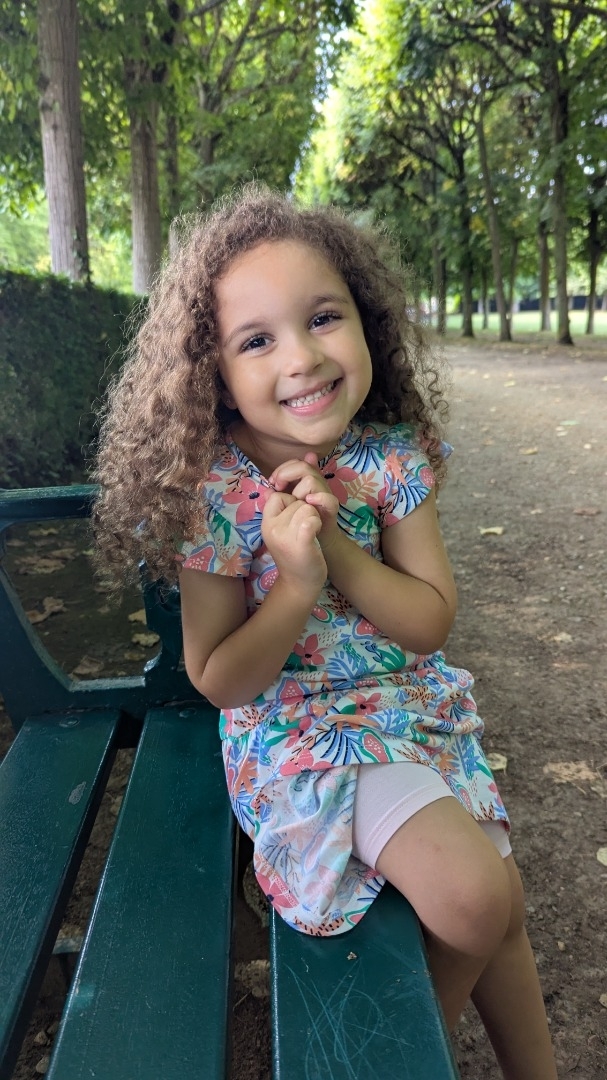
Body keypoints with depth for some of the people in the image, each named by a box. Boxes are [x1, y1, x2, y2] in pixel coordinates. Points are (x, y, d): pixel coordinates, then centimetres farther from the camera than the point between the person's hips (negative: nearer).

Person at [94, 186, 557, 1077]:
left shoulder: (392, 461, -9)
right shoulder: (215, 495, -18)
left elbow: (431, 622, -9)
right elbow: (217, 681, -13)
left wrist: (337, 548, -23)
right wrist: (297, 584, -28)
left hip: (417, 704, 5)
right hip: (299, 733, -4)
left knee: (497, 908, 11)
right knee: (471, 895, -18)